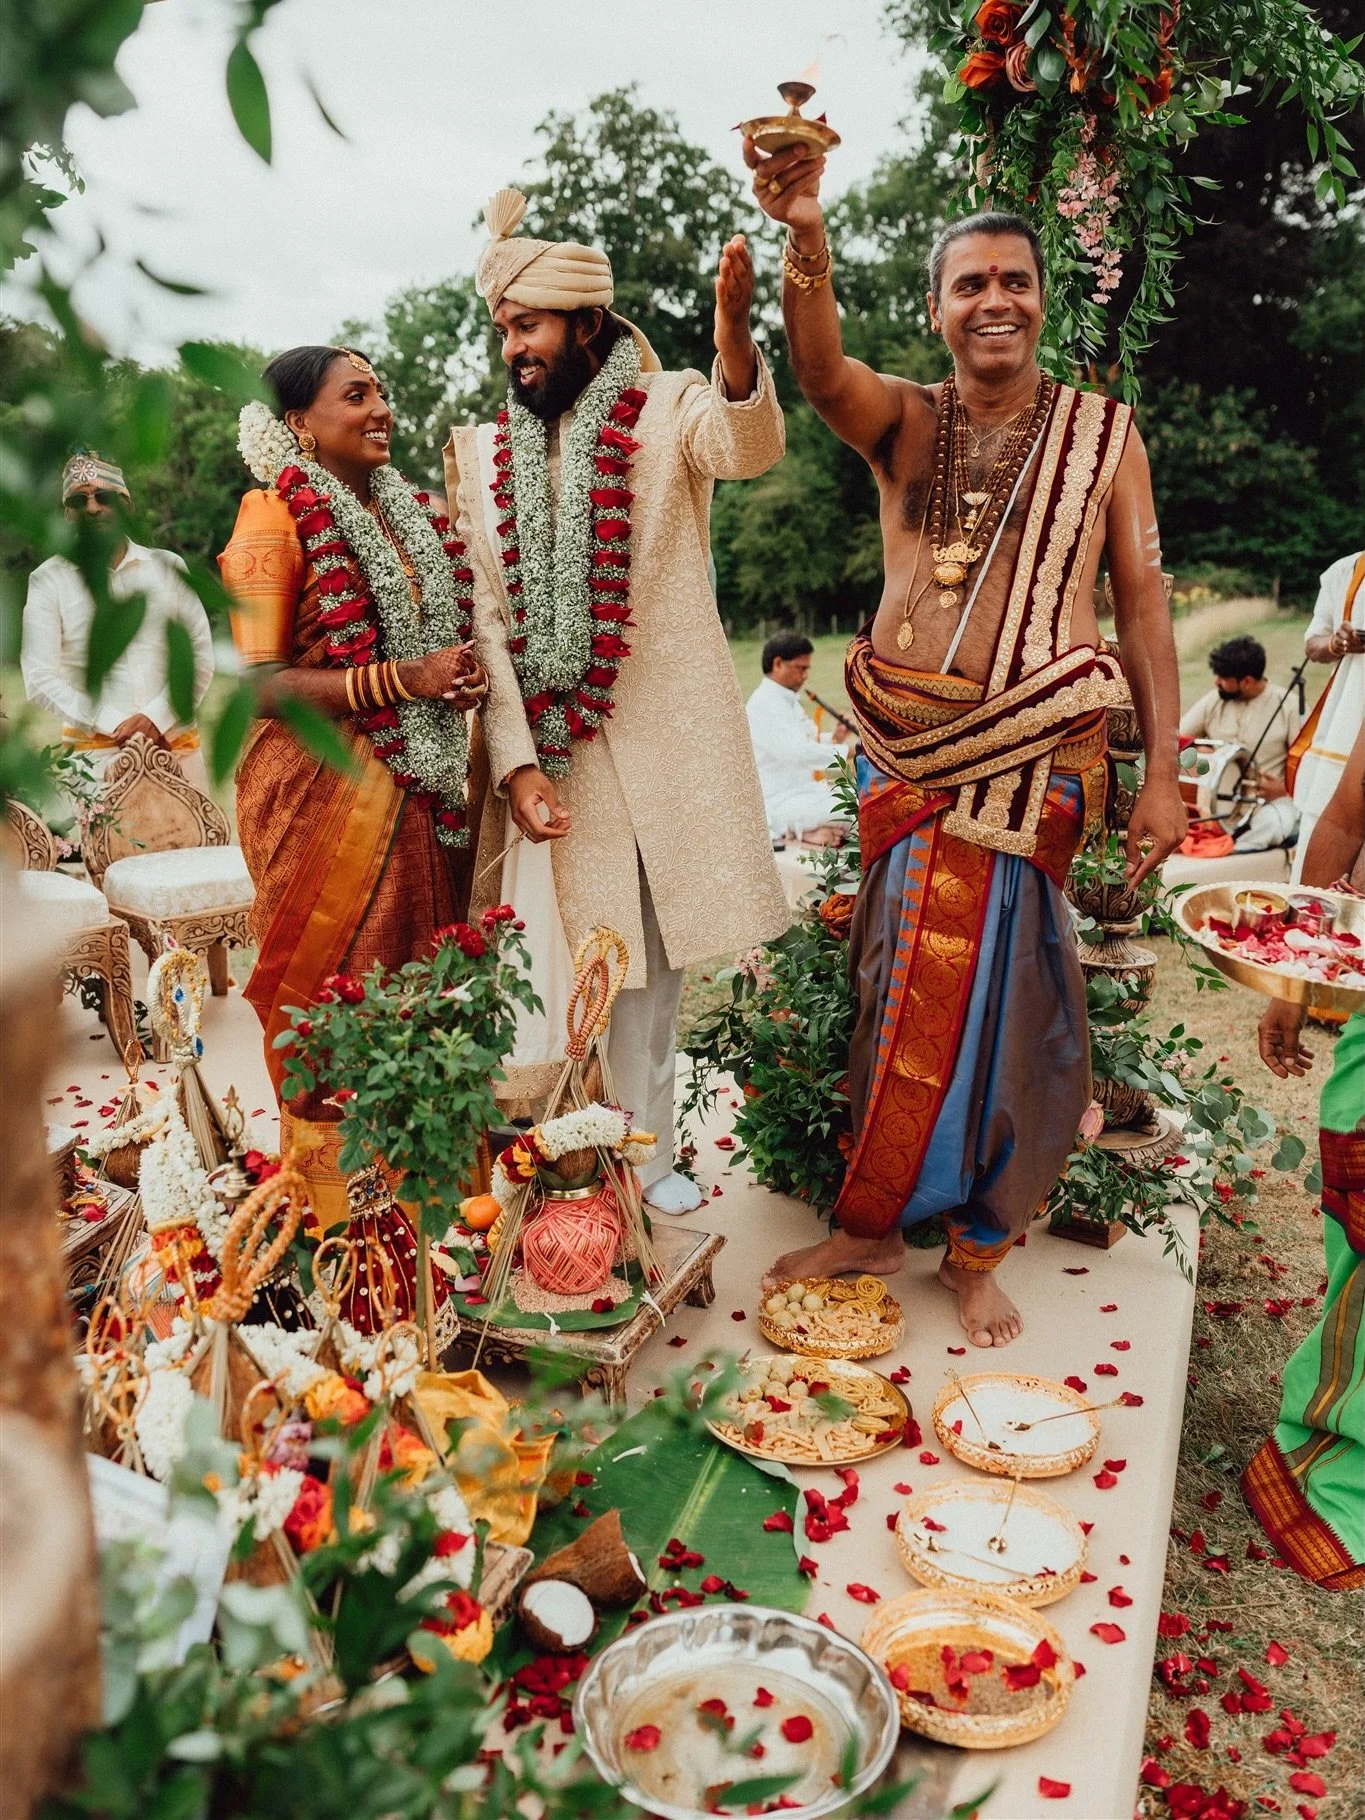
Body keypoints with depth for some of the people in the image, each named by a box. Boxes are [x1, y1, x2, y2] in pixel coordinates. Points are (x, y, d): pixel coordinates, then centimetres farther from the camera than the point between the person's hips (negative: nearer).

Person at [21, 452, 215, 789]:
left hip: (176, 744, 2)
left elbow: (200, 655, 5)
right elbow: (39, 679, -1)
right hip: (94, 753, -2)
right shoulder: (48, 580, 5)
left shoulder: (168, 566, 11)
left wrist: (158, 717, -9)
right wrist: (117, 726, -10)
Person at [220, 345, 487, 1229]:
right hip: (326, 786, -7)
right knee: (332, 1000, 1)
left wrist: (461, 676, 3)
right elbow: (256, 682, -14)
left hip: (421, 785, 7)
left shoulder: (406, 511, 15)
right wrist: (401, 679, -20)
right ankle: (333, 1213, 16)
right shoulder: (276, 516, -7)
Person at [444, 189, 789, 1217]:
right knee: (563, 964, -1)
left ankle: (645, 1151, 29)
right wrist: (515, 763, -8)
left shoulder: (667, 408, 0)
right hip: (550, 745, 1)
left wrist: (732, 334, -43)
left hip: (665, 739, -1)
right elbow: (485, 616, 1)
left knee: (653, 959, 11)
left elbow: (749, 448, -23)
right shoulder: (483, 450, 7)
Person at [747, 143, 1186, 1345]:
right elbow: (821, 369, -15)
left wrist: (1162, 775, -3)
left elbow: (1142, 604, 4)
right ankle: (876, 1224, 21)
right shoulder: (903, 421, 8)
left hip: (1038, 752, -1)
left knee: (985, 989, 2)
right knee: (918, 984, 4)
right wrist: (805, 236, -35)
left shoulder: (1104, 430, 7)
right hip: (907, 746, 1)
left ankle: (976, 1248, 20)